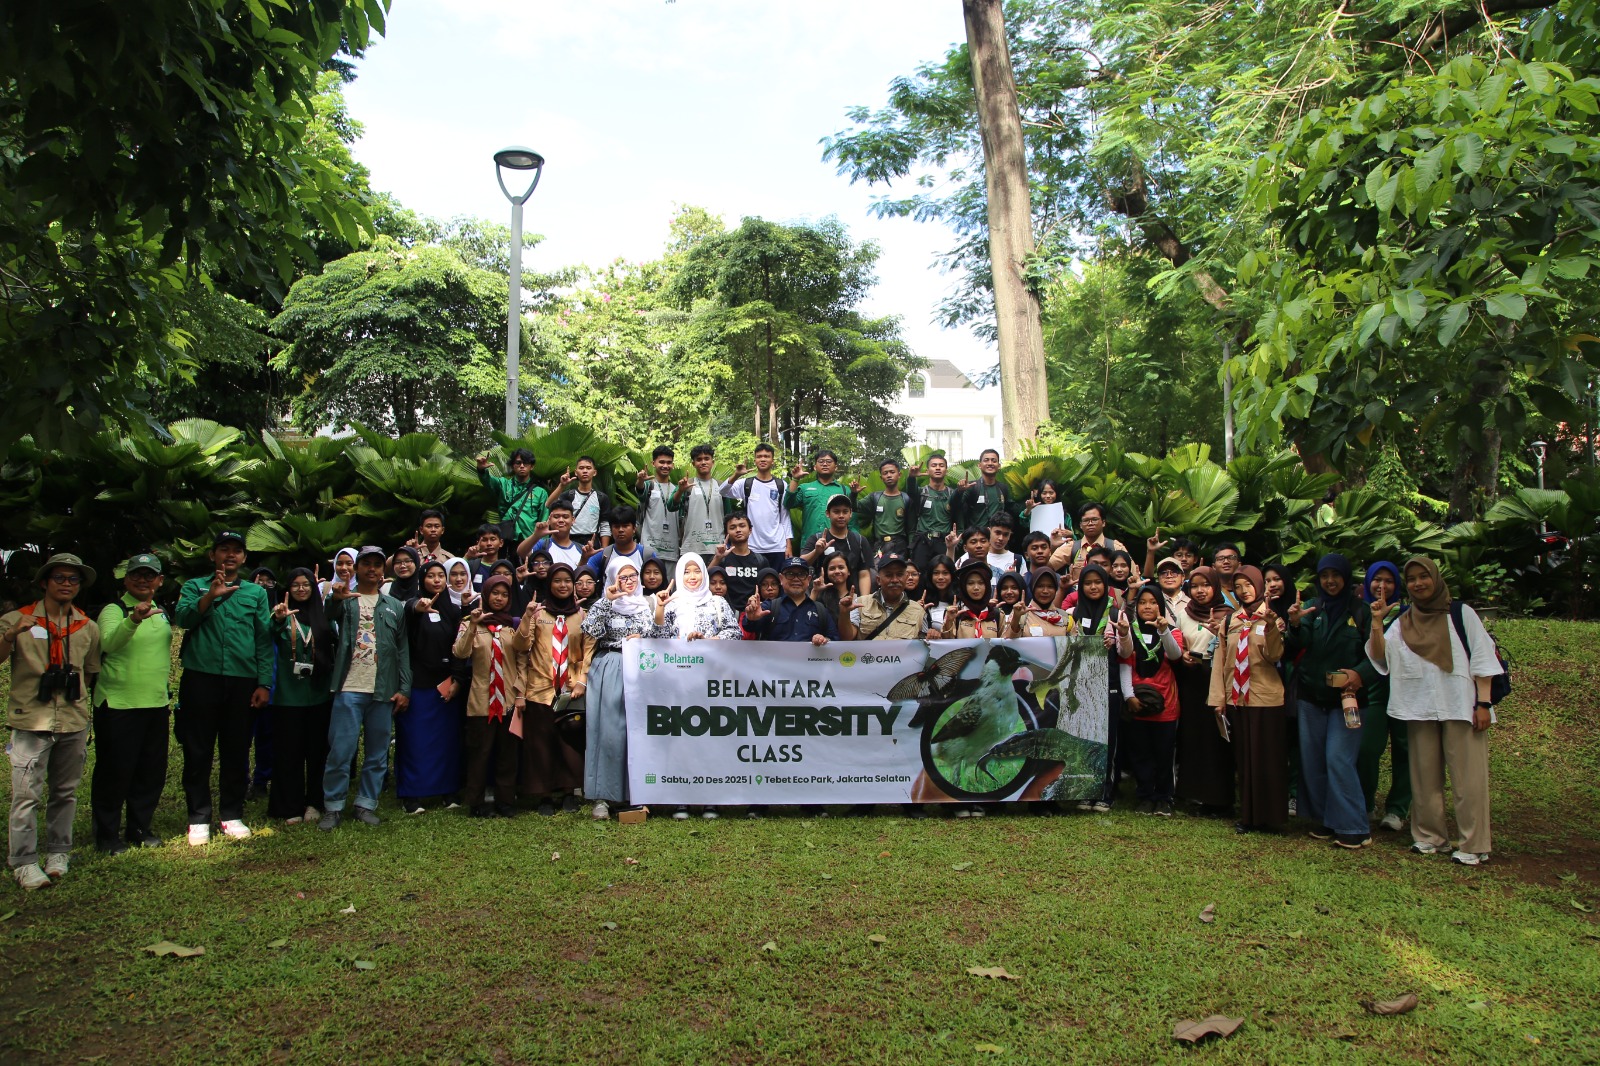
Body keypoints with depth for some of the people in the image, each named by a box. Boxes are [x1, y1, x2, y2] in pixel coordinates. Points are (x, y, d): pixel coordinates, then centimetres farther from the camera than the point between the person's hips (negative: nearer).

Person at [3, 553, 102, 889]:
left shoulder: (88, 628, 10)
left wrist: (85, 716, 13)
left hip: (74, 723, 4)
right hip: (32, 722, -3)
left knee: (65, 793, 11)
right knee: (27, 795, -5)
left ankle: (58, 854, 22)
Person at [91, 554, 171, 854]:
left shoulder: (161, 611, 12)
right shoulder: (114, 610, -9)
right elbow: (109, 643, -30)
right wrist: (134, 619, -47)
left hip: (156, 703, 7)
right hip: (118, 704, -6)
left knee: (152, 772, 12)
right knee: (115, 772, 1)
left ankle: (139, 828, 25)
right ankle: (107, 835, 13)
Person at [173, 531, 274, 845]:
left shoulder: (256, 592, 12)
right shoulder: (195, 586, 11)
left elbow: (264, 640, 7)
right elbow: (182, 618, -8)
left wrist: (264, 683, 0)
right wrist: (210, 596, -23)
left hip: (242, 682, 1)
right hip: (201, 678, -1)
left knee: (236, 752, 7)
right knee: (198, 751, 3)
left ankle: (232, 815, 17)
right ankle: (199, 818, 11)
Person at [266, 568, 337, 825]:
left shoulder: (323, 615, 8)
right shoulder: (282, 613, 1)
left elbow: (334, 647, 8)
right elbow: (270, 640, -18)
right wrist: (278, 620, -38)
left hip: (319, 694, 2)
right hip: (288, 695, -2)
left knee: (317, 749, 7)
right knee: (290, 751, 3)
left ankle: (314, 803, 18)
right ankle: (290, 808, 10)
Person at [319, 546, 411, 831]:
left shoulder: (395, 606, 13)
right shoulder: (344, 601, 9)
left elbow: (403, 650, 11)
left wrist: (404, 688, 2)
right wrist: (335, 599, -32)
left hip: (384, 691, 2)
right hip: (349, 689, -2)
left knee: (378, 753, 6)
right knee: (340, 751, -4)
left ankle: (366, 804, 17)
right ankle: (333, 806, 9)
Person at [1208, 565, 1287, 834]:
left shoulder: (1272, 617, 0)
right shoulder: (1229, 620, 10)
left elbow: (1274, 655, -14)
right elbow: (1220, 658, 8)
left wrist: (1270, 626, -28)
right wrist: (1218, 697, 2)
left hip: (1266, 699, -4)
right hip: (1236, 699, 4)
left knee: (1267, 760, 0)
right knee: (1244, 760, 10)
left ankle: (1270, 818, 8)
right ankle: (1248, 815, 18)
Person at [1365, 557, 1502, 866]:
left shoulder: (1461, 614, 2)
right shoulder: (1402, 623, 11)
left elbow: (1482, 658, -1)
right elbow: (1380, 657, 0)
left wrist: (1483, 703, -8)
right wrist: (1377, 623, -13)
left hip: (1461, 707, -3)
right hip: (1419, 709, 4)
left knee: (1467, 777, -4)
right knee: (1425, 776, 9)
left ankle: (1474, 845, 1)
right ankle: (1430, 836, 19)